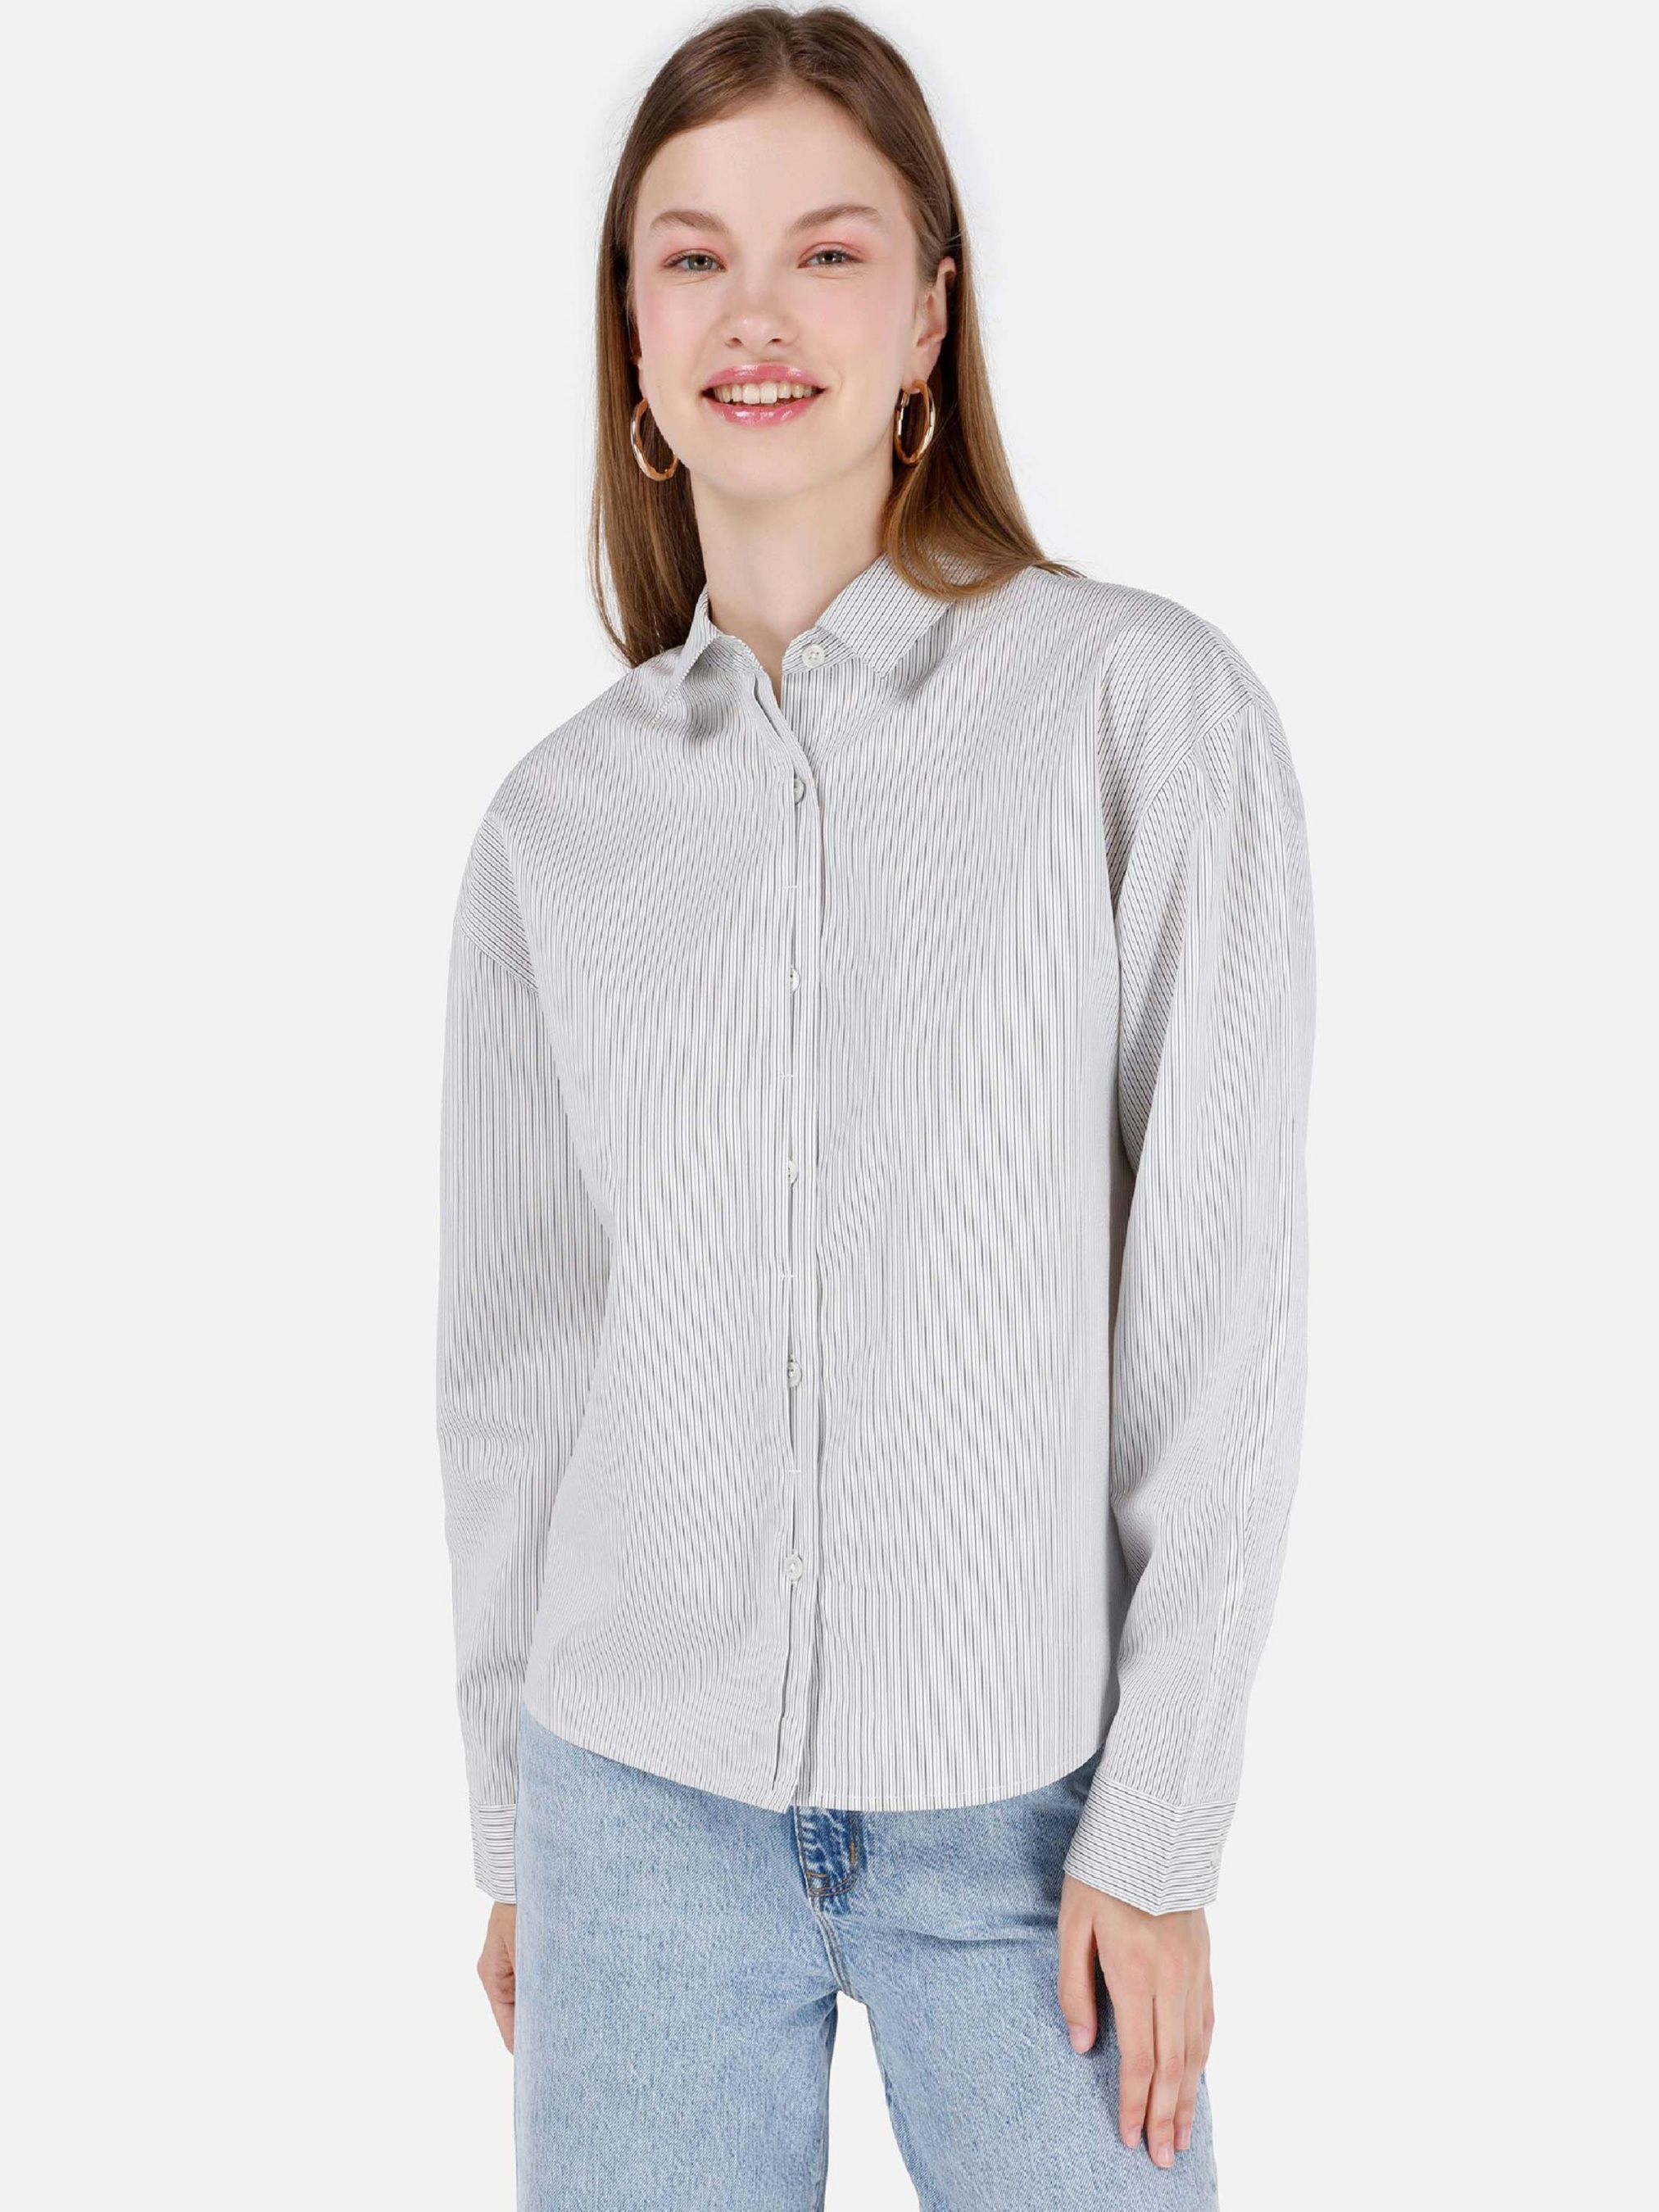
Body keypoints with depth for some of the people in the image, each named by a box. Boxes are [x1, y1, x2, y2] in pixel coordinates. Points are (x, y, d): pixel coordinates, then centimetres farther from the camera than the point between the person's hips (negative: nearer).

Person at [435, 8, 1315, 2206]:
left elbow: (1224, 1308, -7)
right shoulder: (559, 817, 4)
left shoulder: (1148, 706, -6)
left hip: (1024, 1797, -2)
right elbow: (515, 1342, 9)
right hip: (645, 1795, 3)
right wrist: (509, 1822, 11)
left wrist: (1159, 1827, -8)